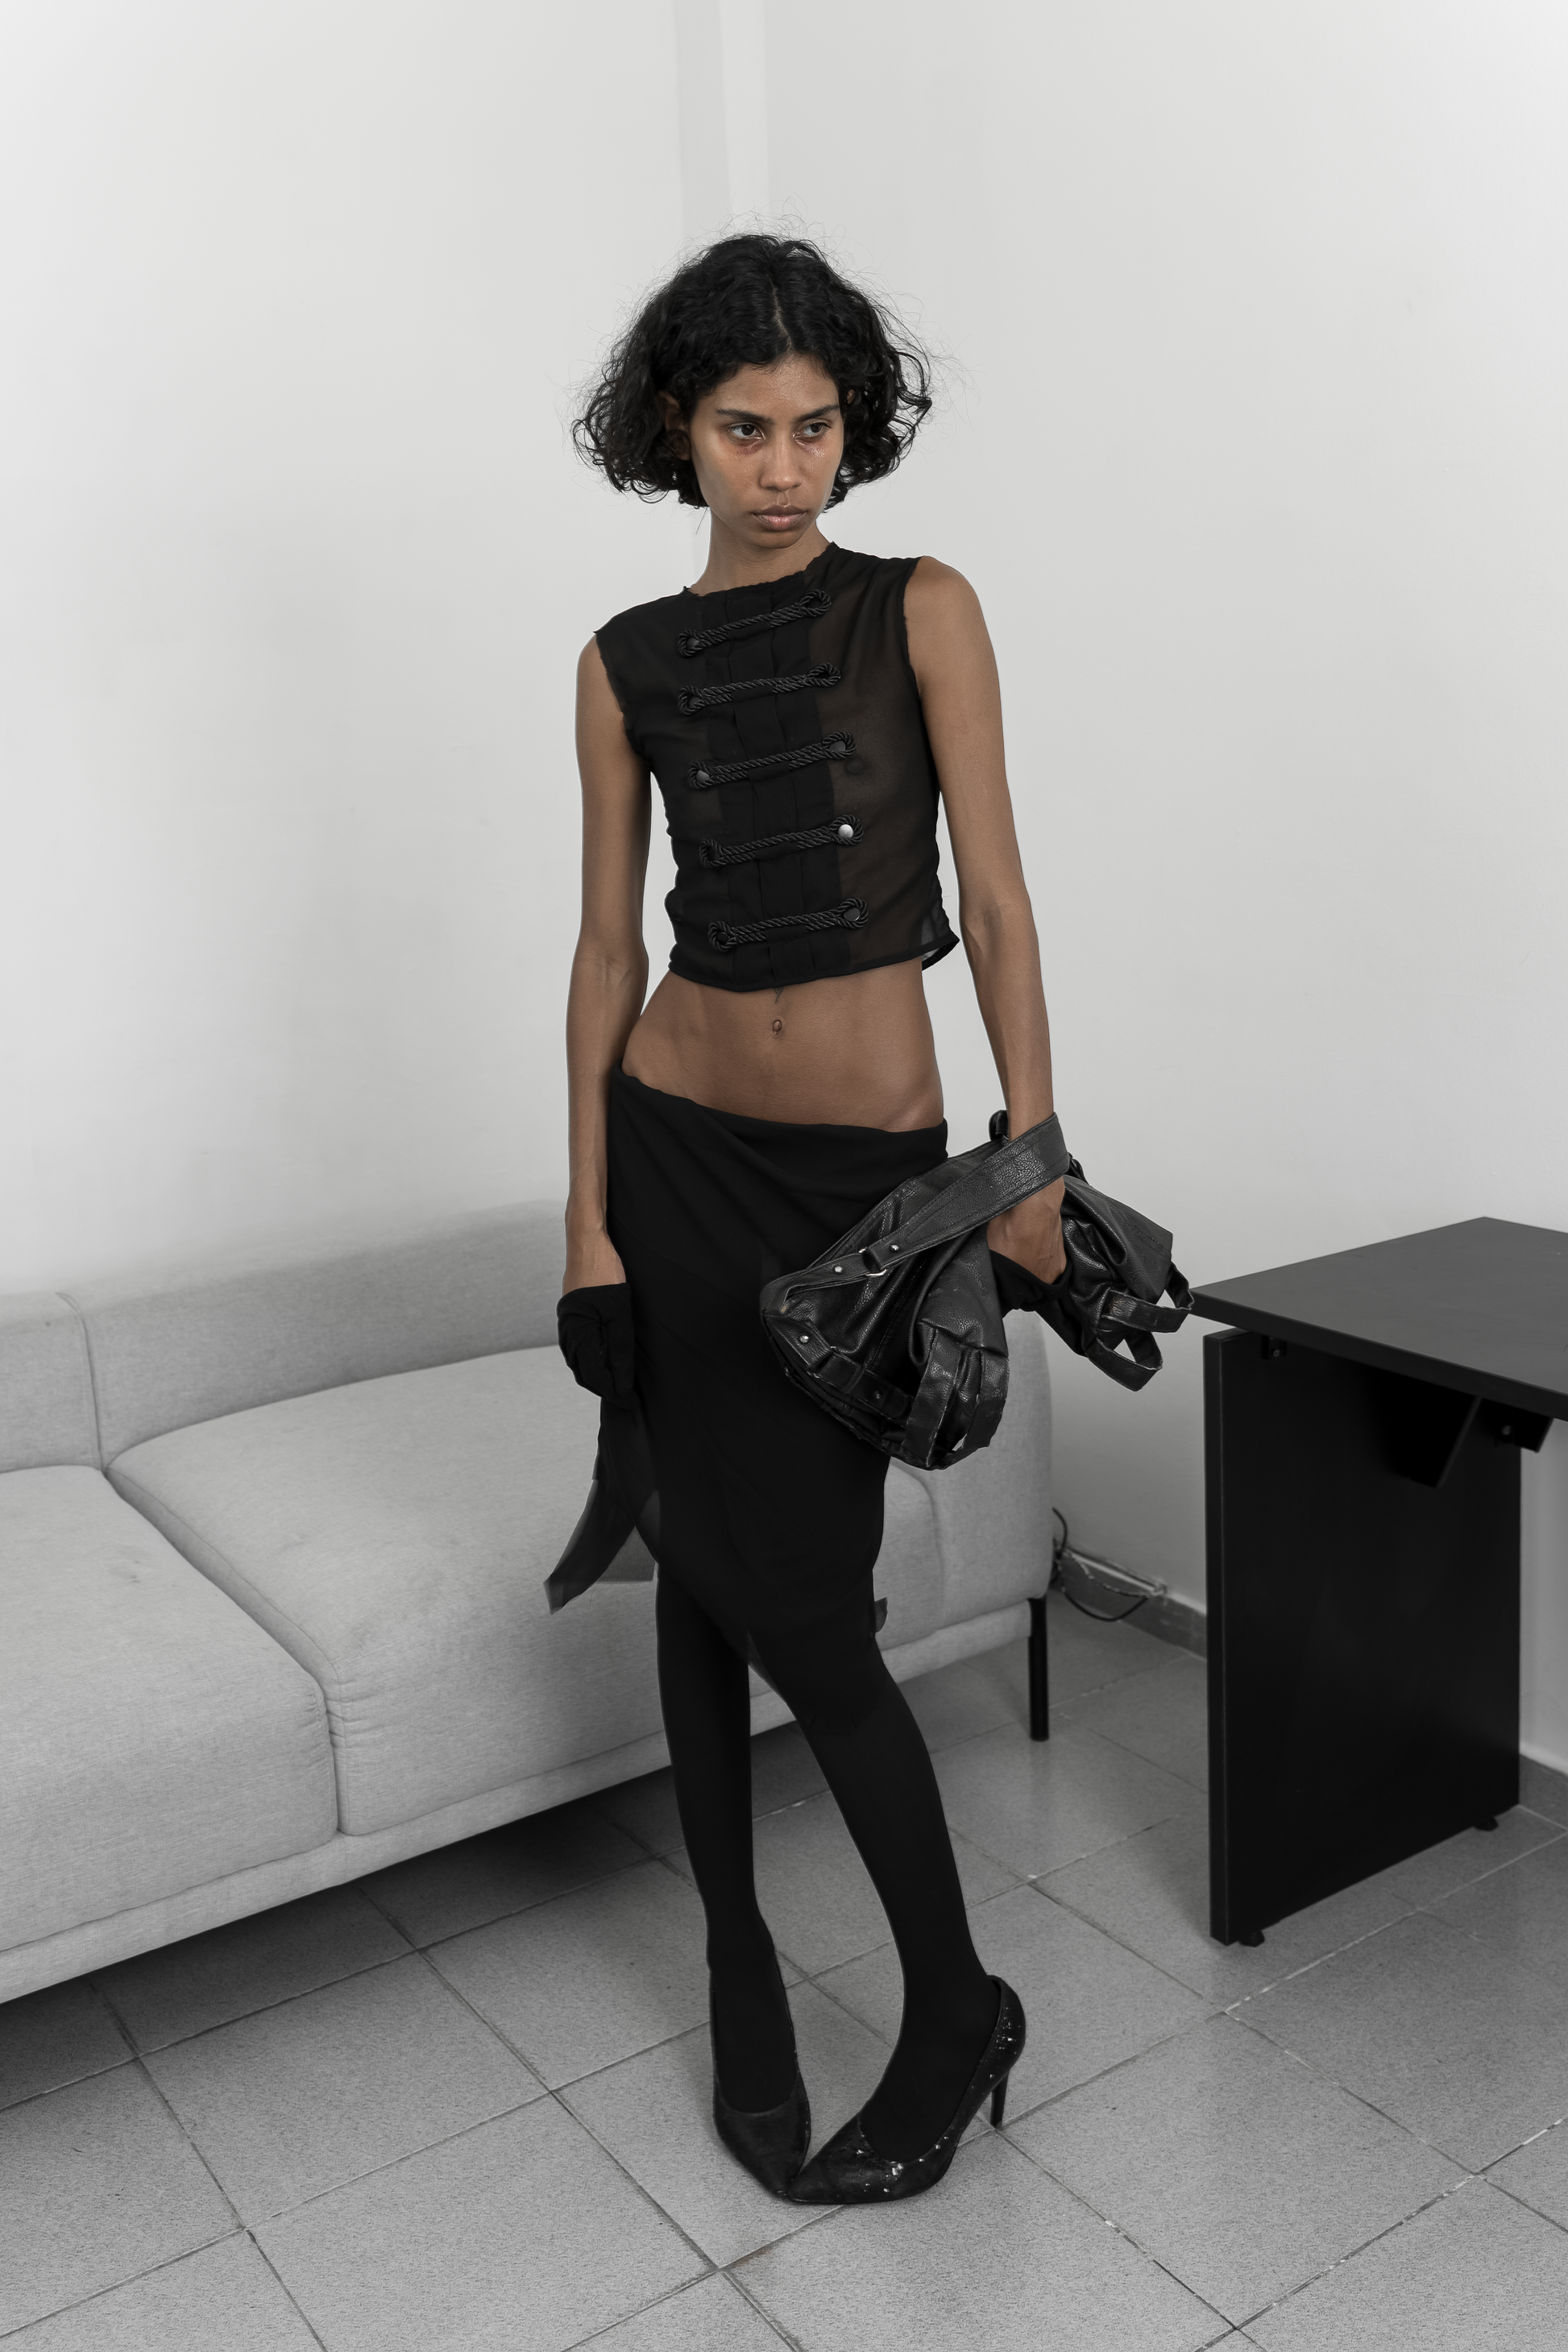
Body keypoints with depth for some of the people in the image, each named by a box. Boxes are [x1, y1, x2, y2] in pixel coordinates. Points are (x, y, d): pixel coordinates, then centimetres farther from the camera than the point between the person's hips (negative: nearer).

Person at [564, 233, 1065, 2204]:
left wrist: (1032, 1152, -12)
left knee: (804, 1610, -1)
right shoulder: (627, 664, 5)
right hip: (680, 1149, 3)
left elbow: (995, 897, -5)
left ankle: (955, 2016, 20)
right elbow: (609, 944, 5)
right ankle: (741, 1981, 29)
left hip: (869, 1157, -3)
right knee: (702, 1572, 9)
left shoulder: (922, 612, -1)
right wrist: (588, 1213, 1)